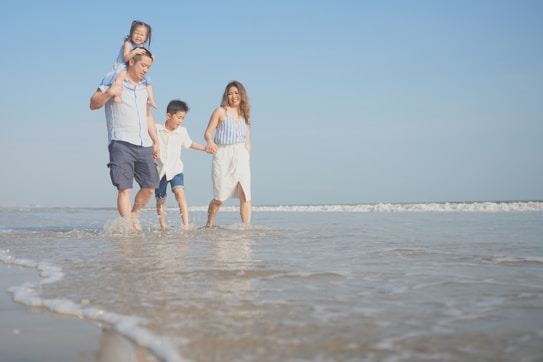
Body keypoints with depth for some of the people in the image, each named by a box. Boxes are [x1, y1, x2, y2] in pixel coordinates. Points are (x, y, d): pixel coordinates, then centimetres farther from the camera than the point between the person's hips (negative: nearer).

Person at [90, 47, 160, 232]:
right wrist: (108, 93, -23)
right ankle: (128, 225, -10)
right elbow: (93, 104, -5)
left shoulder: (144, 87, 20)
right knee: (124, 188, -11)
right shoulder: (113, 82, 1)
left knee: (150, 186, 6)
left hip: (144, 145, 6)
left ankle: (134, 215, 26)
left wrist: (156, 141, 22)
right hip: (122, 143, -6)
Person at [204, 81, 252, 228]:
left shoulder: (245, 115, 18)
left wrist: (247, 159, 11)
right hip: (222, 155, -4)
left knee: (245, 195, -8)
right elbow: (208, 132, -2)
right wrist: (210, 142, -23)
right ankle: (208, 225, 16)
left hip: (241, 156, 4)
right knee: (220, 198, -3)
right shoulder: (220, 111, 5)